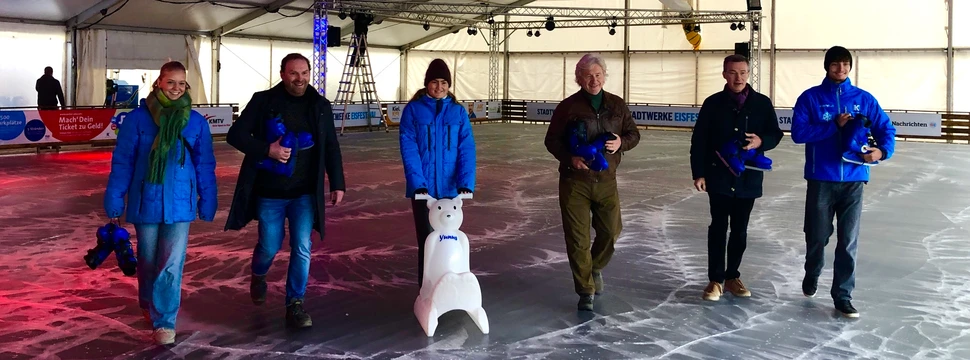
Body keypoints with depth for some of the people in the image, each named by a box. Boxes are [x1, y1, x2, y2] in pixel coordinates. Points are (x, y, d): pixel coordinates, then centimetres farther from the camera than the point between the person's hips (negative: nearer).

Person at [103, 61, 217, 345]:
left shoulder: (196, 121, -3)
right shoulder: (138, 118, -7)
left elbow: (205, 165, 3)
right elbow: (122, 161, -2)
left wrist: (207, 202, 4)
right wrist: (114, 199, -3)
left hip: (179, 203, 0)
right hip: (146, 201, 0)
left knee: (171, 264, -4)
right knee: (148, 259, 17)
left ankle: (164, 320, 5)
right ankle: (148, 304, 41)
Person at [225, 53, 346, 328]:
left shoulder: (320, 106, 2)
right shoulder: (263, 101, -6)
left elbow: (331, 148, 8)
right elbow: (235, 135, -6)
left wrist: (337, 183, 4)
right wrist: (267, 150, -21)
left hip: (305, 193, 2)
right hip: (269, 192, -1)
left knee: (302, 249, -3)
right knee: (270, 246, 7)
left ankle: (295, 305, 11)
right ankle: (258, 276, 42)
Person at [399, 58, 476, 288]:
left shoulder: (458, 112, 2)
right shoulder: (413, 109, -3)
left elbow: (467, 150, -5)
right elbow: (409, 149, -10)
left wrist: (466, 183, -18)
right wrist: (418, 184, -21)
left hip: (450, 188, 2)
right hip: (423, 188, -2)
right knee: (427, 239, 0)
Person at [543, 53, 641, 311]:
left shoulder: (617, 105, 5)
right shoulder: (568, 106, -4)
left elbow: (634, 134, 12)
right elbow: (552, 140, 0)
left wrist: (621, 142, -11)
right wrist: (570, 158, -18)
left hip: (606, 180, 3)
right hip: (574, 181, -3)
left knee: (611, 230, 7)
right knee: (577, 237, -1)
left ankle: (596, 266, 39)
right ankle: (586, 290, 12)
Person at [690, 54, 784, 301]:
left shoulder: (762, 103, 2)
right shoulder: (713, 103, -2)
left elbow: (775, 134, 7)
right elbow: (699, 141, -2)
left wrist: (761, 141, -16)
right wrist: (699, 173, -8)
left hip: (749, 177, 2)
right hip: (719, 177, -2)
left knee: (740, 230, 10)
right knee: (718, 228, 1)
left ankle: (732, 276, 24)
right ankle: (716, 279, 9)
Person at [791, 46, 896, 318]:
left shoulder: (864, 99, 5)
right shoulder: (810, 98, -1)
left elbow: (885, 128, 4)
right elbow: (798, 132, -11)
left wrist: (883, 150, -16)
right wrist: (834, 125, -17)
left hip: (854, 180, 1)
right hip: (821, 179, -1)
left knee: (848, 240, 2)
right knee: (817, 236, 10)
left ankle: (843, 295, 11)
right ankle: (811, 276, 38)